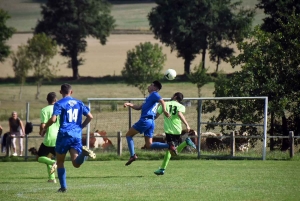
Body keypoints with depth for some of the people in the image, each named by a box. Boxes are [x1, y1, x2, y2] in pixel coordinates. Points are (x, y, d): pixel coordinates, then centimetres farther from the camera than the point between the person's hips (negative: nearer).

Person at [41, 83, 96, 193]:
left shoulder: (59, 104, -2)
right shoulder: (79, 103, 14)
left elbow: (53, 119, -14)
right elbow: (90, 117, 10)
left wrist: (45, 128, 3)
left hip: (64, 135, -3)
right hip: (77, 135, 3)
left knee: (60, 162, 14)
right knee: (76, 163, -9)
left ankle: (63, 187, 11)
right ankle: (83, 152, -39)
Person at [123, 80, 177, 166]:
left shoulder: (154, 94, -1)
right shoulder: (150, 97, 28)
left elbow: (162, 101, -20)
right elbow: (139, 107, 29)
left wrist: (164, 110, -39)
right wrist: (130, 104, 13)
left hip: (145, 120, -9)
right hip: (151, 122, 9)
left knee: (129, 135, 3)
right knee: (149, 145, 6)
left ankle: (133, 155, -8)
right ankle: (169, 146, -8)